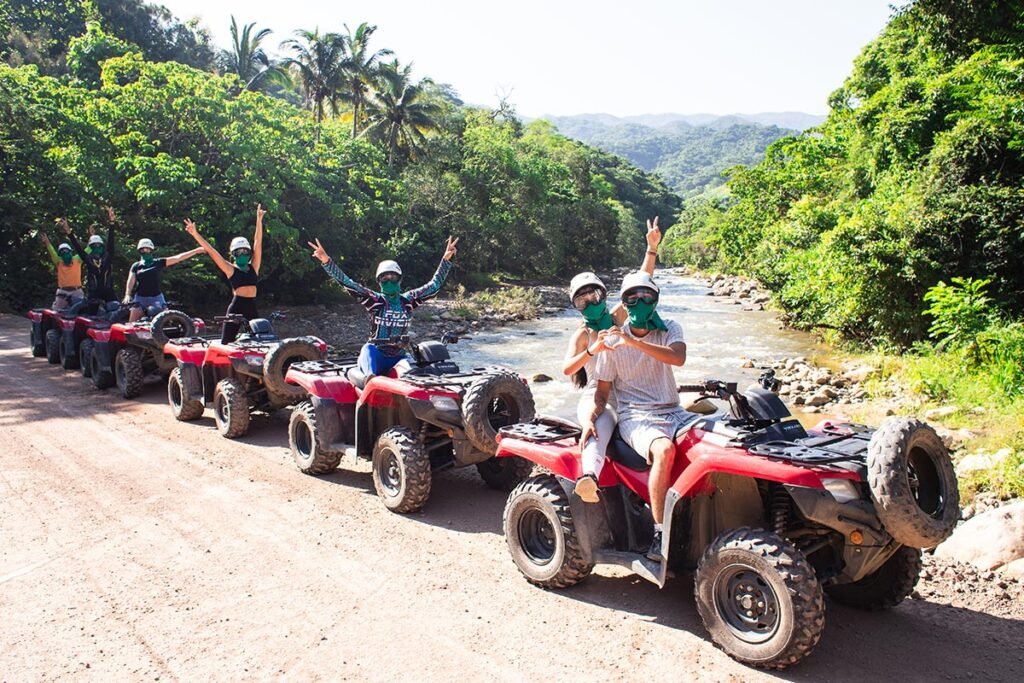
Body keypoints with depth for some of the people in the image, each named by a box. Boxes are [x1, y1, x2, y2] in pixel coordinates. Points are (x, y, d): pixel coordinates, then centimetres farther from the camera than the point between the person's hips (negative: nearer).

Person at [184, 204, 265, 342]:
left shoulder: (253, 267, 10)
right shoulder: (231, 269, 3)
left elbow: (258, 243, 6)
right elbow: (211, 251, -2)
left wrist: (259, 220, 1)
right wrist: (195, 234, -8)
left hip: (252, 307, 4)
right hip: (236, 306, -3)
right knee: (226, 343, -4)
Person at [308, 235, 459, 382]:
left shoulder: (408, 300, 9)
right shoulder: (374, 300, 1)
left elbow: (434, 285, 8)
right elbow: (348, 284, -9)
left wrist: (446, 259, 2)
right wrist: (326, 261, -20)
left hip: (398, 358, 4)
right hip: (376, 356, -4)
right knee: (368, 348, -36)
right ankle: (370, 377, -61)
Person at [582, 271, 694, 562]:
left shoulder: (670, 330, 6)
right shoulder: (612, 341, 3)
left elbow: (678, 358, -17)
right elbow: (603, 390, 7)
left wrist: (632, 342, -25)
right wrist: (591, 419, -12)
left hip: (672, 412, 3)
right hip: (635, 416, -3)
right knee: (664, 450, -35)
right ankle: (659, 536, -26)